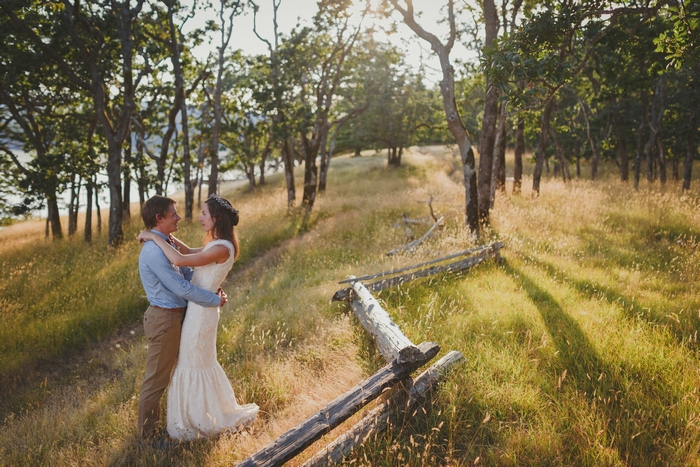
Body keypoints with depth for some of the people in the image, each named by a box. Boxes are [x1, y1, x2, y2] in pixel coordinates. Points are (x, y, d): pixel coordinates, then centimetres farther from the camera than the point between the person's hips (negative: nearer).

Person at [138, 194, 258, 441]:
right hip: (197, 307, 10)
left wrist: (155, 237, -19)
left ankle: (193, 423, 22)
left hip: (200, 311, -10)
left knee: (192, 365, 5)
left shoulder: (222, 248, -23)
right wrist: (166, 237, 9)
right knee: (202, 362, 21)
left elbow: (180, 260, -30)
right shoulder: (218, 243, 8)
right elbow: (190, 251, 22)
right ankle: (217, 413, 37)